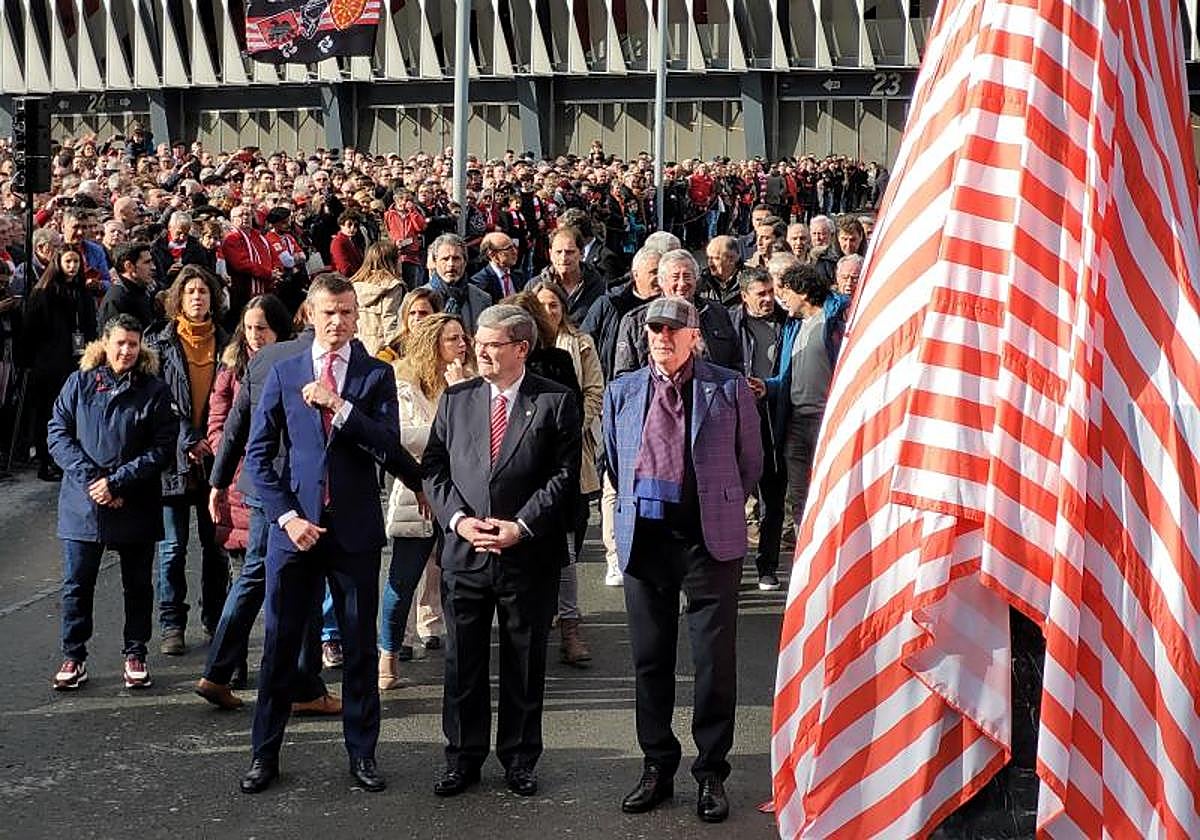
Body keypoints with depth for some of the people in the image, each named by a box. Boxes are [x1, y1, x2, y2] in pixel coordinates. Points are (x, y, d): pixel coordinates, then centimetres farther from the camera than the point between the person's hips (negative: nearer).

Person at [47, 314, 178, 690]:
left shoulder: (154, 391, -2)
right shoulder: (80, 383, 2)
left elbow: (162, 448, -7)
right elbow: (58, 433, -1)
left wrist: (117, 482, -15)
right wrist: (89, 479, -13)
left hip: (136, 506, 0)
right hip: (82, 503, 1)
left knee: (137, 584, 9)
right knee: (77, 584, 6)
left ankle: (135, 655, 22)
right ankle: (73, 657, 18)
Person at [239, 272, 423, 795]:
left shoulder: (376, 375, 2)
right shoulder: (284, 372, 5)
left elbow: (389, 447, -9)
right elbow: (259, 453, 4)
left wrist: (339, 405, -18)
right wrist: (286, 516, -6)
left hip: (355, 530, 0)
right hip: (295, 526, 1)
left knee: (360, 645, 8)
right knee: (280, 644, 6)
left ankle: (362, 752, 20)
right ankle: (265, 754, 18)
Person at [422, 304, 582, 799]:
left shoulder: (555, 402, -2)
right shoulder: (455, 400, 7)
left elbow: (564, 475, -6)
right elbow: (434, 469, 6)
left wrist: (522, 526, -14)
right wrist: (457, 518, -9)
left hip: (529, 555, -2)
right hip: (464, 553, 3)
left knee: (524, 665, 9)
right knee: (462, 663, 9)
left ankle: (520, 759, 23)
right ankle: (463, 758, 22)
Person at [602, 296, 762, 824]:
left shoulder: (728, 389, 1)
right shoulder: (621, 392, 9)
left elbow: (750, 462, 10)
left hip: (710, 540, -3)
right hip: (644, 537, 3)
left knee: (715, 661, 2)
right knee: (649, 660, 9)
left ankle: (711, 774, 14)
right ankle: (656, 767, 22)